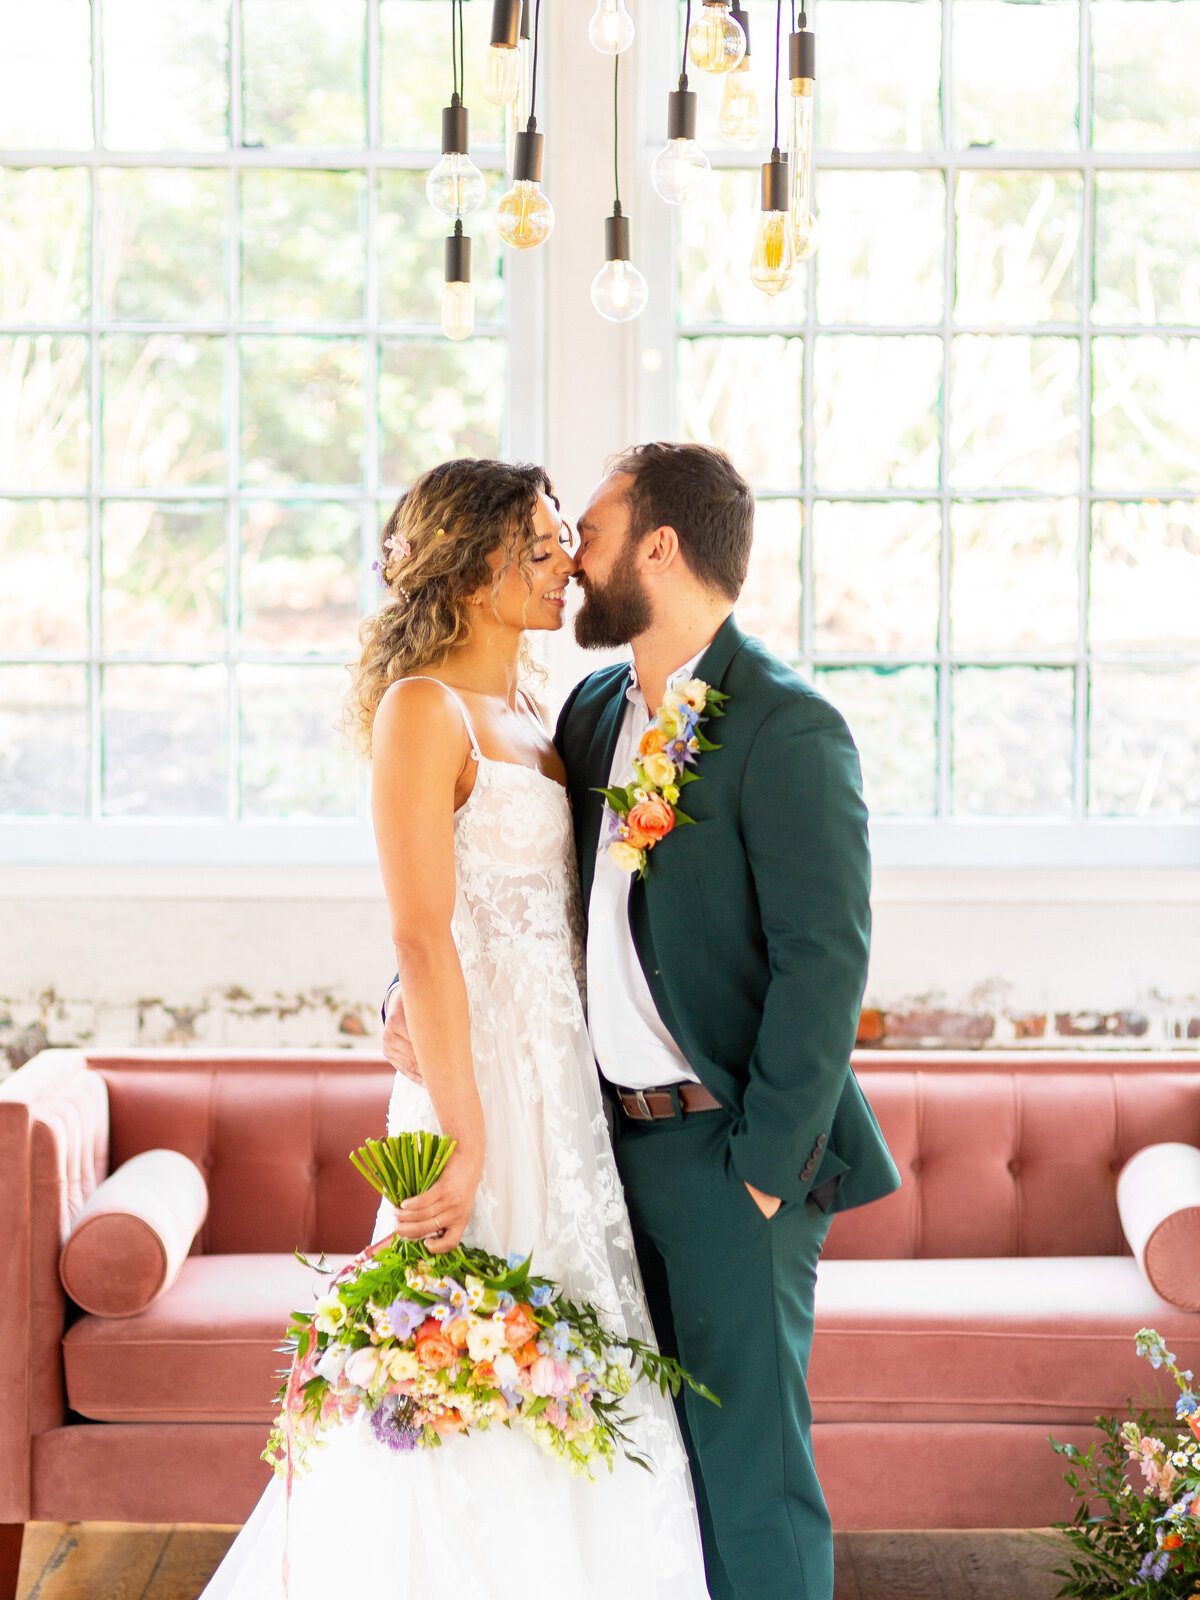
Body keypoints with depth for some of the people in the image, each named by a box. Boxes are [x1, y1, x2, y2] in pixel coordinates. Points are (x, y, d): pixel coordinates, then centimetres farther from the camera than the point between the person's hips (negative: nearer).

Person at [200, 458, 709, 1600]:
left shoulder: (527, 717, 14)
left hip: (566, 1082, 9)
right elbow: (422, 938, -18)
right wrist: (462, 1139, -21)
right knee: (484, 1407, -2)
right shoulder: (424, 709, -12)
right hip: (484, 1077, -8)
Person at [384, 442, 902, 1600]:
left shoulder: (788, 729, -13)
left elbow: (825, 961, -17)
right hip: (619, 1142, 7)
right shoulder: (594, 714, 11)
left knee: (748, 1463, -1)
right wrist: (416, 988, 0)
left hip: (732, 1153, -7)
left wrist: (762, 1165, -18)